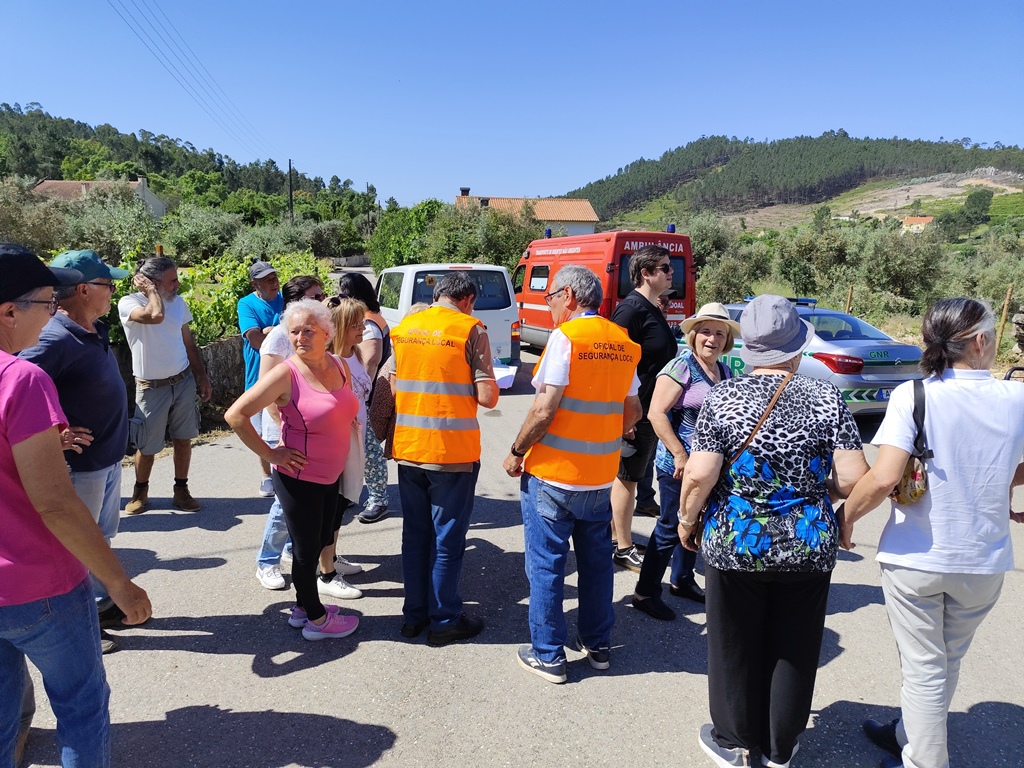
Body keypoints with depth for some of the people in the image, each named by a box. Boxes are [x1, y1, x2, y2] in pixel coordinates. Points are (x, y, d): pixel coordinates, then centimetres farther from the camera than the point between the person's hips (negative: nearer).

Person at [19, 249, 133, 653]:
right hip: (82, 462, -9)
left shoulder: (95, 330, 3)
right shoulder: (56, 340, -25)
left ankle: (101, 604, 40)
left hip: (109, 456, 9)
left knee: (102, 535, 22)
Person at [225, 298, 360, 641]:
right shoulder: (286, 374, -20)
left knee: (321, 539, 21)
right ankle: (316, 619, 27)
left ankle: (302, 606, 41)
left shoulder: (339, 366, 0)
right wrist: (270, 453, -18)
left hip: (330, 475, 7)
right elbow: (235, 415, -20)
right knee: (306, 547, 8)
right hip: (299, 478, -7)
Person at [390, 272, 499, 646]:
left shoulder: (401, 327, 7)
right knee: (447, 538, 8)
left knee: (415, 533, 17)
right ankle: (444, 621, 20)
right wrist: (489, 390, 8)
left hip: (408, 449, 5)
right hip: (453, 452, -5)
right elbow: (487, 397, -13)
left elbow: (390, 388, 10)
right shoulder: (471, 330, -10)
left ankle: (414, 615, 29)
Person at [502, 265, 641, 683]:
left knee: (546, 564, 7)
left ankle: (548, 656, 18)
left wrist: (516, 451, -7)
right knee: (596, 560, 18)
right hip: (601, 476, 6)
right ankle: (598, 645, 32)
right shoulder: (623, 343, 4)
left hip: (553, 473, -6)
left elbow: (544, 410, -19)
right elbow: (632, 411, 10)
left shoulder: (566, 337, -14)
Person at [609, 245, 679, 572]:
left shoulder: (653, 309, 13)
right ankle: (624, 549, 13)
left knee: (630, 476, 17)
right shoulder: (631, 309, -16)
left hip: (651, 410, 9)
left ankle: (618, 537, 29)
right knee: (627, 477, 2)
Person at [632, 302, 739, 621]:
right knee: (671, 527, 0)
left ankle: (682, 580, 37)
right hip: (678, 464, -8)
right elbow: (656, 412, -20)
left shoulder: (723, 371, 10)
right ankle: (646, 593, 14)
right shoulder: (682, 366, -14)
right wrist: (680, 454, -21)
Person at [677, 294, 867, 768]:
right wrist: (820, 492, 9)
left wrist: (686, 519, 1)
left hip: (734, 546, -1)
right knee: (794, 649, 19)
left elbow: (699, 475, -16)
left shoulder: (722, 397, -11)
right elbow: (853, 479, -11)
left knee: (736, 649, 17)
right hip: (809, 547, 2)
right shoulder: (826, 397, -8)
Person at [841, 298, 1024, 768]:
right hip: (984, 561, 4)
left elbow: (884, 478, -25)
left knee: (924, 667, 13)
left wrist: (846, 517, -10)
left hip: (915, 557, -3)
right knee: (946, 663, 24)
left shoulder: (912, 395, -16)